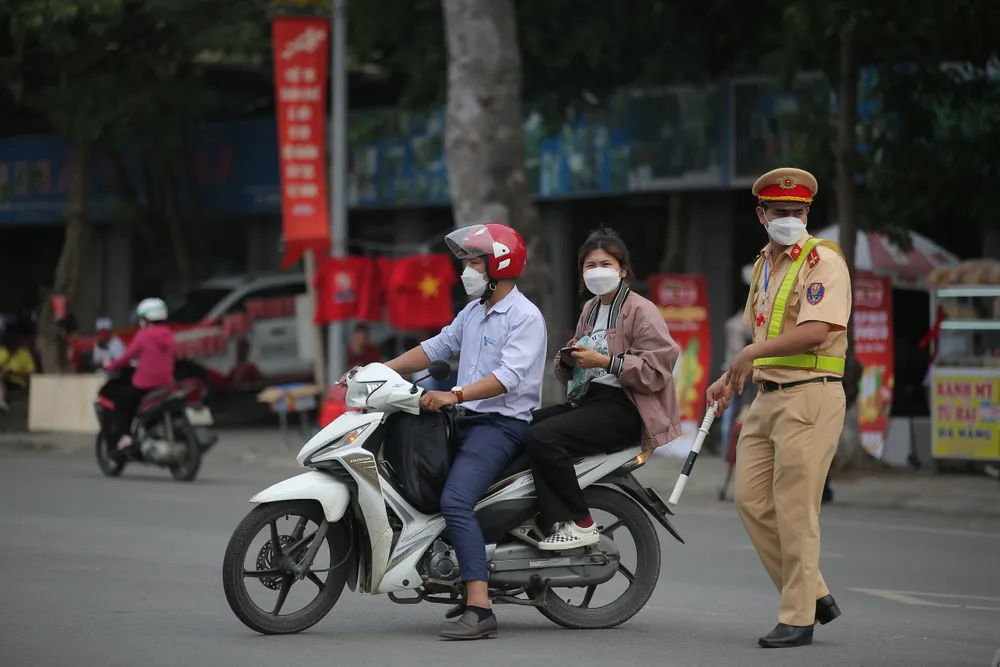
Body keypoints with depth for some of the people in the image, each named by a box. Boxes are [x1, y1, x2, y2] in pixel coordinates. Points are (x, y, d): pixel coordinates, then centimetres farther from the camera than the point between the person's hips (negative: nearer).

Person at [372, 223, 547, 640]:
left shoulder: (525, 317, -11)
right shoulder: (473, 313, 18)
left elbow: (508, 377, -23)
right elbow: (436, 348, 19)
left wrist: (454, 396, -32)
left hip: (502, 425, -10)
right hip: (466, 420, 10)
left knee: (455, 501, -27)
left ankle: (479, 610, -33)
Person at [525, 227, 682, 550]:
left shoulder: (641, 311, -4)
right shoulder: (590, 309, 21)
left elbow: (657, 370, -16)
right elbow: (571, 375, 26)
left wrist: (605, 362, -20)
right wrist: (568, 359, 2)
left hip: (623, 408, -9)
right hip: (587, 399, 9)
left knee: (542, 438, -27)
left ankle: (578, 524, -19)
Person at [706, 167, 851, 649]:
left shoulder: (822, 261, -9)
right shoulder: (763, 265, 18)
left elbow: (816, 330, -22)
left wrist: (753, 353, -19)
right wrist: (731, 379, 16)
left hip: (810, 397, -9)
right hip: (767, 396, 9)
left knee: (794, 509, -8)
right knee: (751, 498, 5)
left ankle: (798, 618, -1)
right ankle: (813, 595, 15)